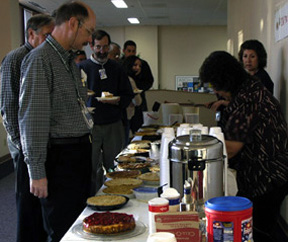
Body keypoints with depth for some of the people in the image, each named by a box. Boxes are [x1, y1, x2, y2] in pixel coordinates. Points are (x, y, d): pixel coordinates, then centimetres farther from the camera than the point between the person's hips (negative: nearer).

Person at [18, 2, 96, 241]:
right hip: (59, 156, -9)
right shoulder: (40, 59, -14)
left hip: (81, 151, 9)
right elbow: (32, 119, -18)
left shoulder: (71, 61, 15)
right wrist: (37, 172, -18)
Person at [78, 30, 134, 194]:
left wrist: (117, 100, -9)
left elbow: (128, 95, 10)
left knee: (113, 167, 7)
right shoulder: (82, 68, 4)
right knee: (91, 168, 2)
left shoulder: (117, 68, 10)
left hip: (113, 125, 2)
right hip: (90, 125, -2)